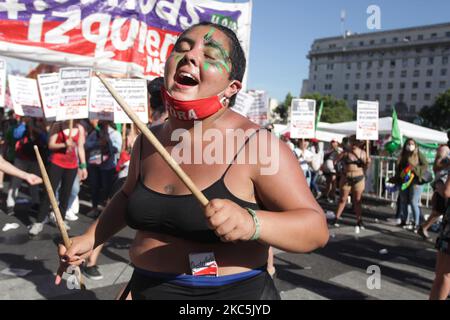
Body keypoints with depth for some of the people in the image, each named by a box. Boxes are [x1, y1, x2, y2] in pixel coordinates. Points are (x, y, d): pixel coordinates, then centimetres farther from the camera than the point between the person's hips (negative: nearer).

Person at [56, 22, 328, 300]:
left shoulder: (256, 145, -19)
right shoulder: (148, 141, -1)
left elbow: (316, 228, -20)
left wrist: (251, 223, -36)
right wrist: (90, 239, 9)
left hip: (232, 292, -4)